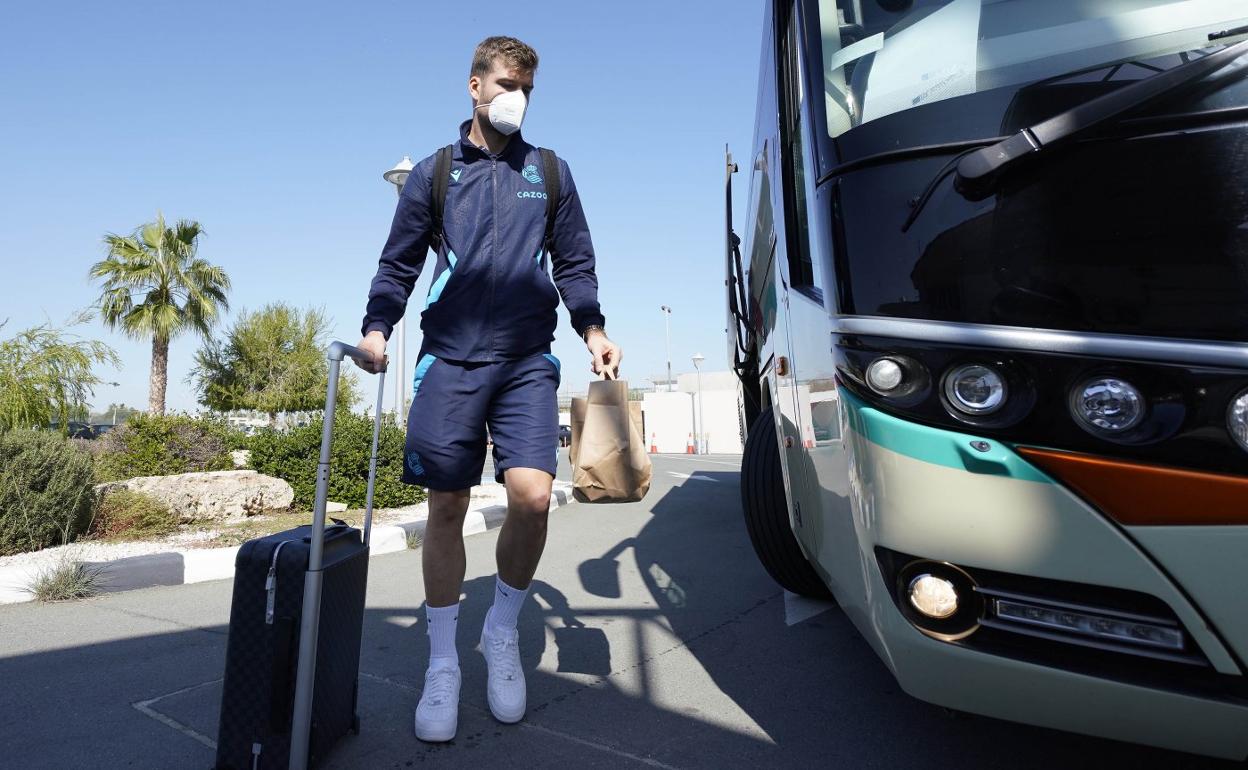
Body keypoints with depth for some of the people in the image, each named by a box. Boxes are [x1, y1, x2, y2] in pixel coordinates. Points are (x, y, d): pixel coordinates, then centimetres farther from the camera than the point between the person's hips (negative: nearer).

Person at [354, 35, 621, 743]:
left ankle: (503, 631, 12)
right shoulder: (434, 173, 13)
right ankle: (443, 665, 17)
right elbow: (399, 263, 12)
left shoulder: (550, 171, 15)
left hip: (527, 362, 0)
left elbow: (575, 262, 15)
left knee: (532, 495, -16)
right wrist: (377, 329, -4)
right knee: (446, 509, 1)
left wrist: (593, 329, 0)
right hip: (450, 361, 0)